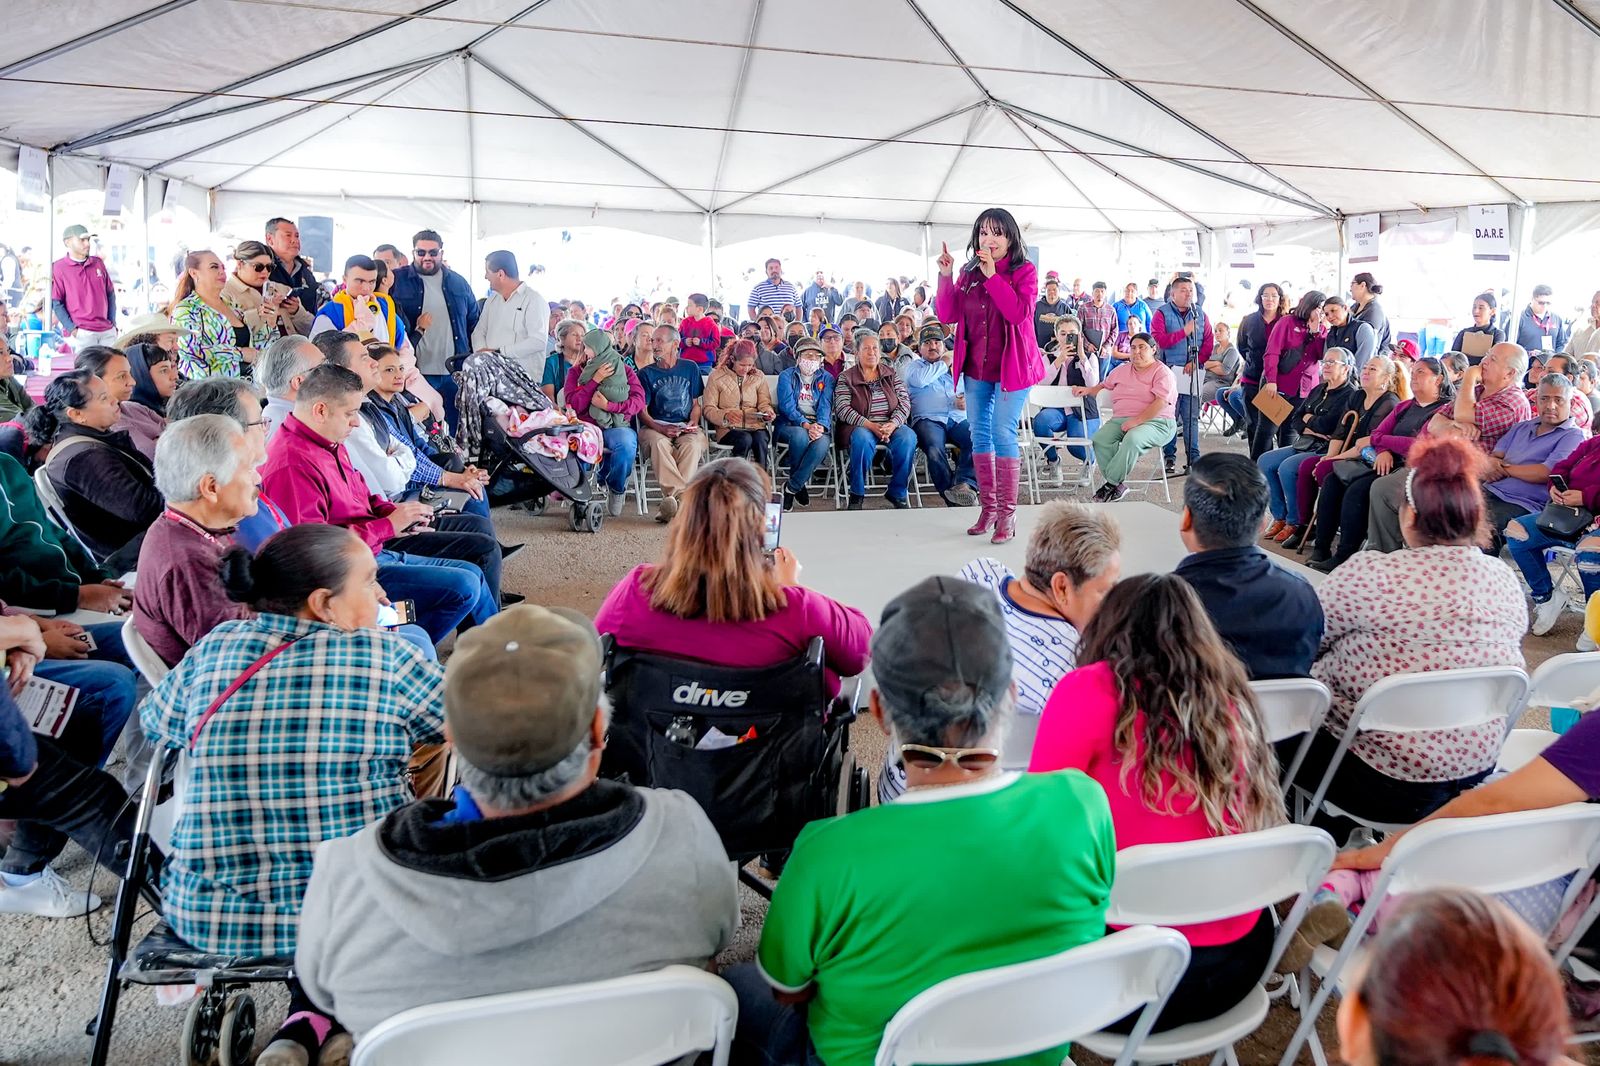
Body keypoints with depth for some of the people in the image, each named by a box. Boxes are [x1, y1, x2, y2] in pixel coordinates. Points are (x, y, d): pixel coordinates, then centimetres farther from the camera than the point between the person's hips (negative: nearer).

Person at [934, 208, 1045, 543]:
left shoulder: (1024, 271, -4)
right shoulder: (968, 274, 9)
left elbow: (1019, 312, -20)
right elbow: (948, 315, 3)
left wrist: (992, 275, -20)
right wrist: (945, 277, -7)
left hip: (1011, 365, -5)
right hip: (975, 366, 6)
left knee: (1003, 433, -11)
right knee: (979, 435, 8)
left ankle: (1007, 513, -5)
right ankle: (988, 508, 19)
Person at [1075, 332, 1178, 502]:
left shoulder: (1162, 372, 1)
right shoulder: (1121, 370, 22)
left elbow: (1161, 403, -13)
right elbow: (1104, 385, 39)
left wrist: (1137, 421, -21)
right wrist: (1088, 390, 18)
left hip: (1155, 422, -5)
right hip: (1120, 419, 5)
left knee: (1133, 438, -39)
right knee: (1099, 439, -26)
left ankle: (1111, 483, -28)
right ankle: (1119, 485, -26)